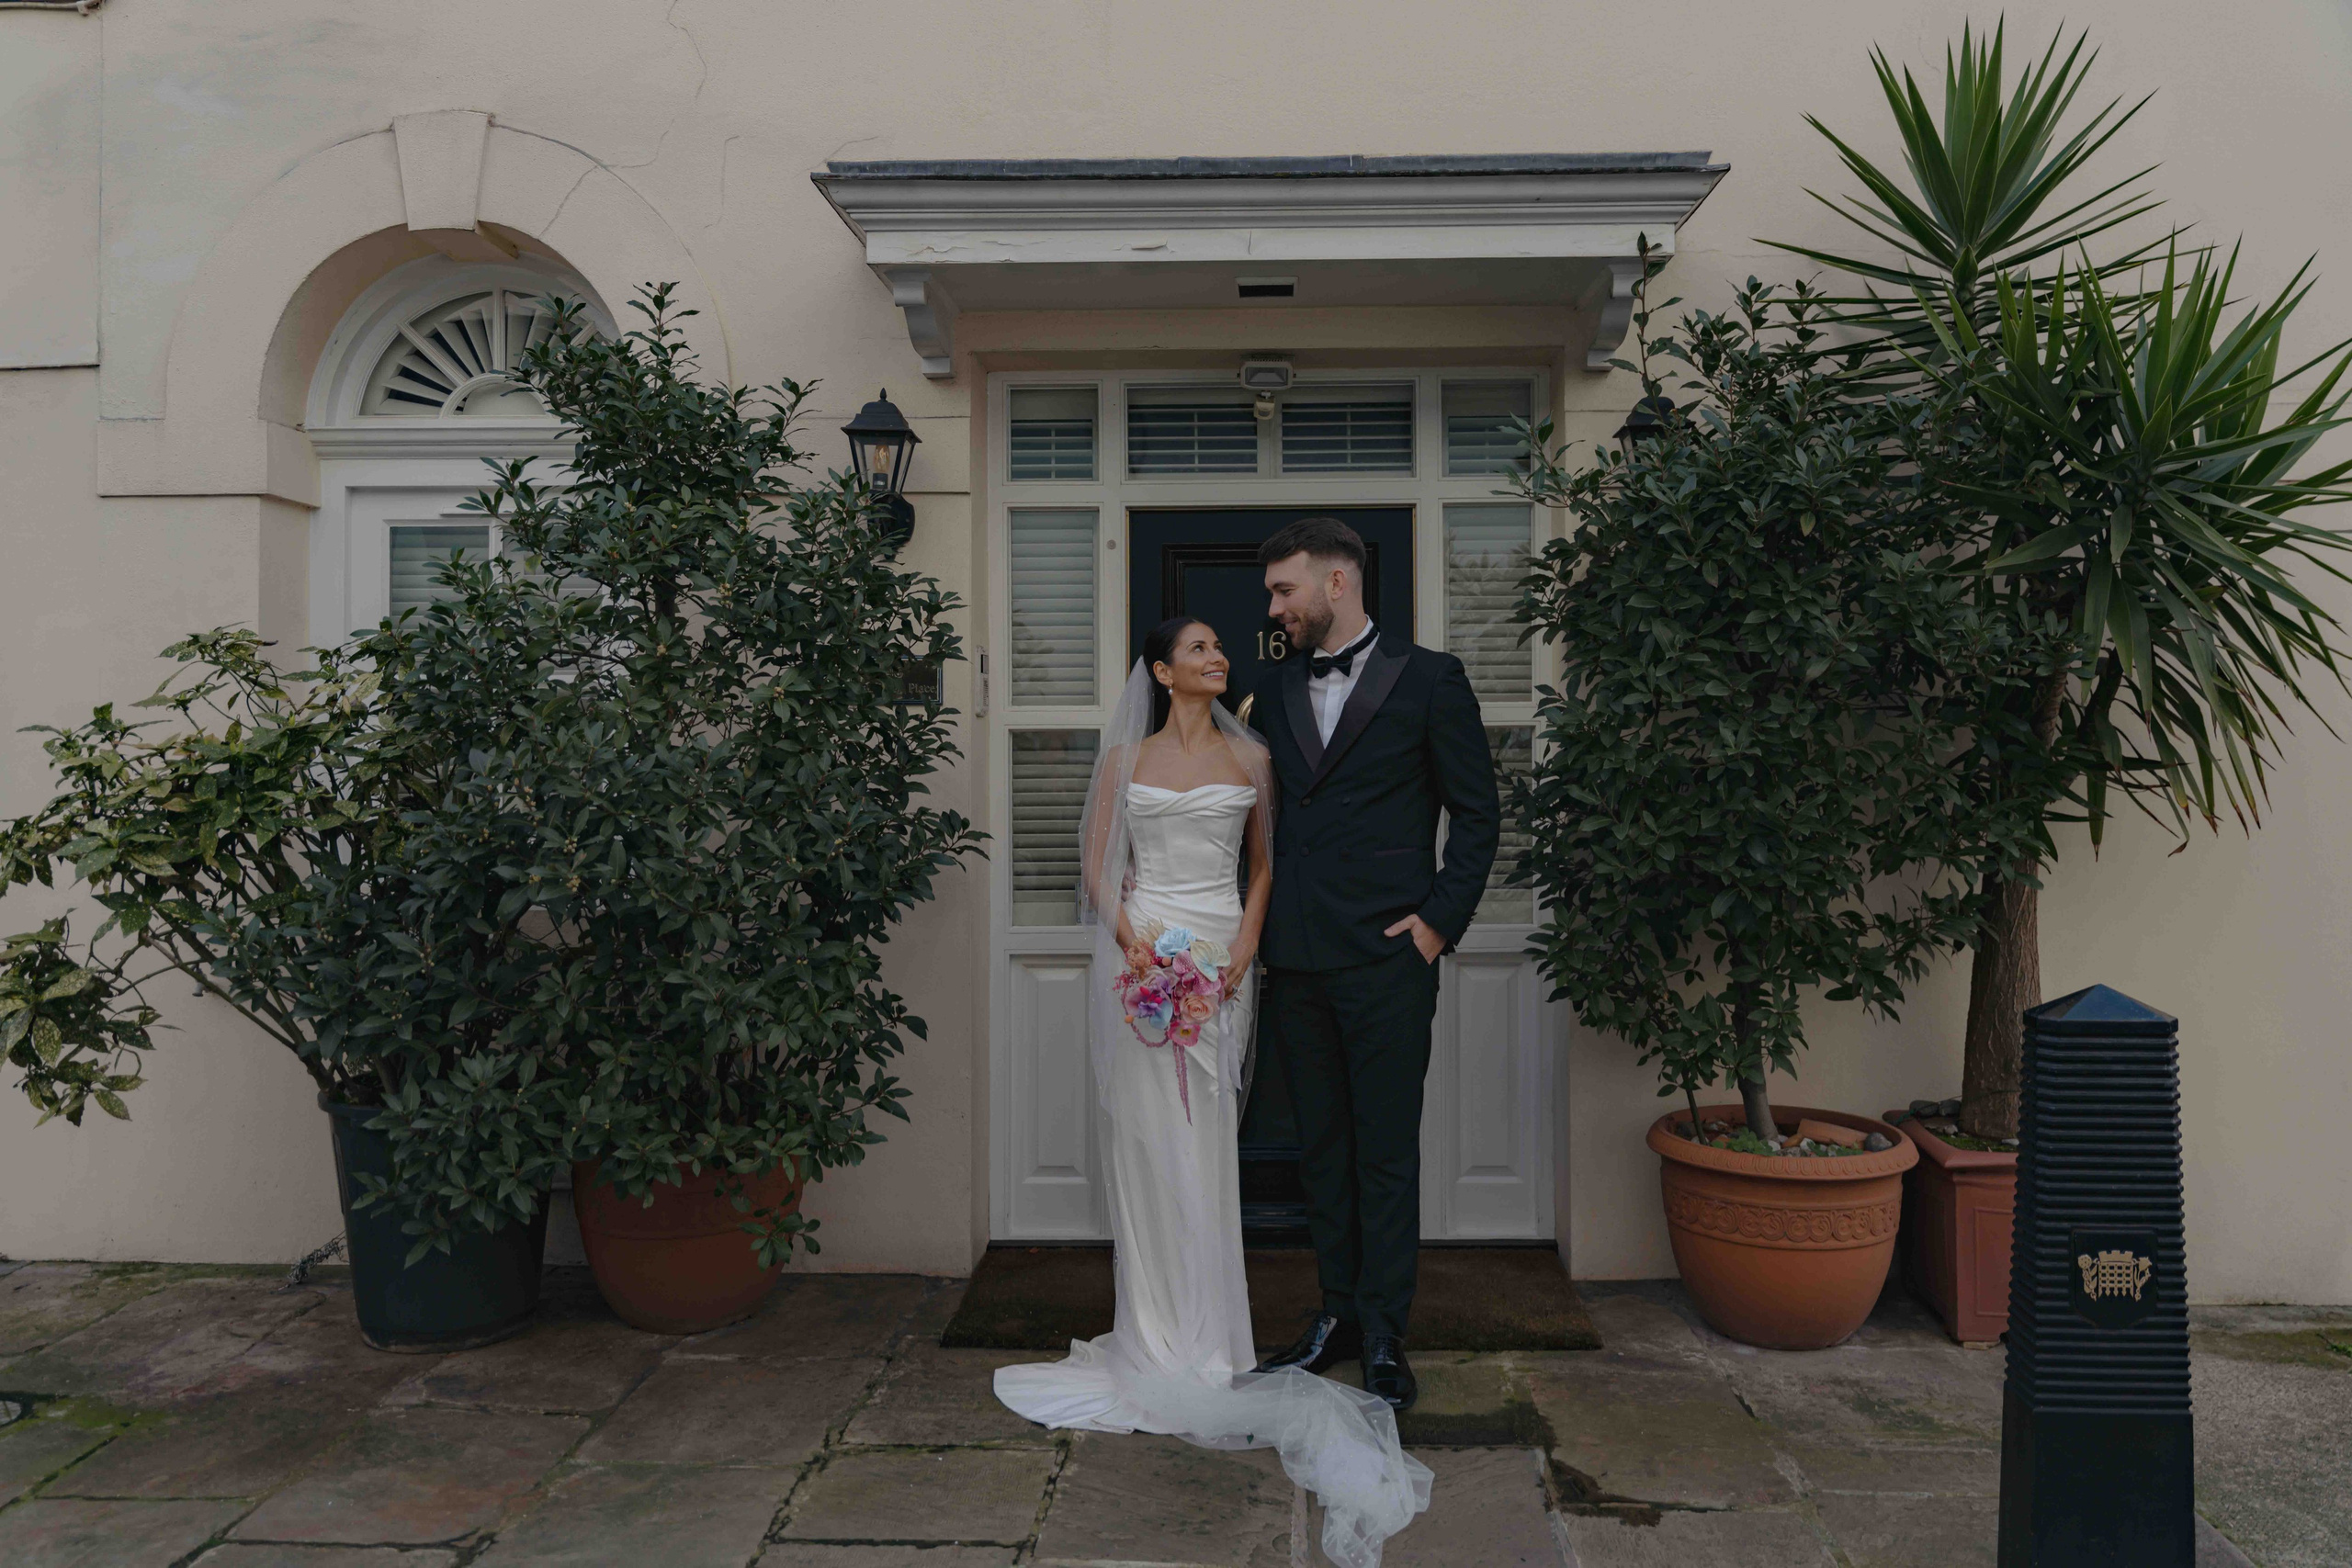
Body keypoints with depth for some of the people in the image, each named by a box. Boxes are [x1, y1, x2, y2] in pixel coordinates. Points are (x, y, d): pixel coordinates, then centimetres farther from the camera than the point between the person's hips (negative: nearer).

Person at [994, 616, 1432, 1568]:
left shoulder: (1249, 757, 9)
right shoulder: (1126, 757, 8)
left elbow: (1264, 864, 9)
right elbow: (1096, 862, 7)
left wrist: (1244, 946, -6)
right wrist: (1126, 932, -10)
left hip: (1219, 958, 0)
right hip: (1142, 949, 0)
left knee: (1206, 1137, 0)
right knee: (1146, 1130, 1)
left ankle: (1206, 1330, 9)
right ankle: (1157, 1328, 11)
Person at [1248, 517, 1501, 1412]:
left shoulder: (1428, 679, -1)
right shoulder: (1276, 692, 13)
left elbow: (1477, 815, 0)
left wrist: (1439, 921, -8)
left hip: (1385, 959, -5)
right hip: (1296, 961, 5)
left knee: (1386, 1154, 1)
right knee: (1321, 1149, 13)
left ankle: (1384, 1338, 12)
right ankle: (1338, 1314, 25)